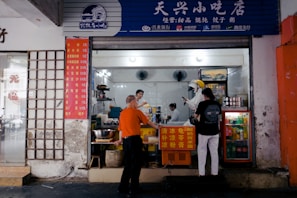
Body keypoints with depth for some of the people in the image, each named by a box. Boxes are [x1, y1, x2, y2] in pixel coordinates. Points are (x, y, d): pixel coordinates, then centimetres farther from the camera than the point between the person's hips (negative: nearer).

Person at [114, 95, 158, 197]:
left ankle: (123, 187, 22)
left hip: (125, 140, 6)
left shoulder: (122, 113, 11)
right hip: (134, 139, -6)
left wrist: (120, 140, 24)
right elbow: (148, 122, 7)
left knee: (127, 164, 16)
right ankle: (133, 189, 11)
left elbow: (121, 129, 14)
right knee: (136, 164, 5)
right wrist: (157, 127, 22)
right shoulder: (137, 112, -4)